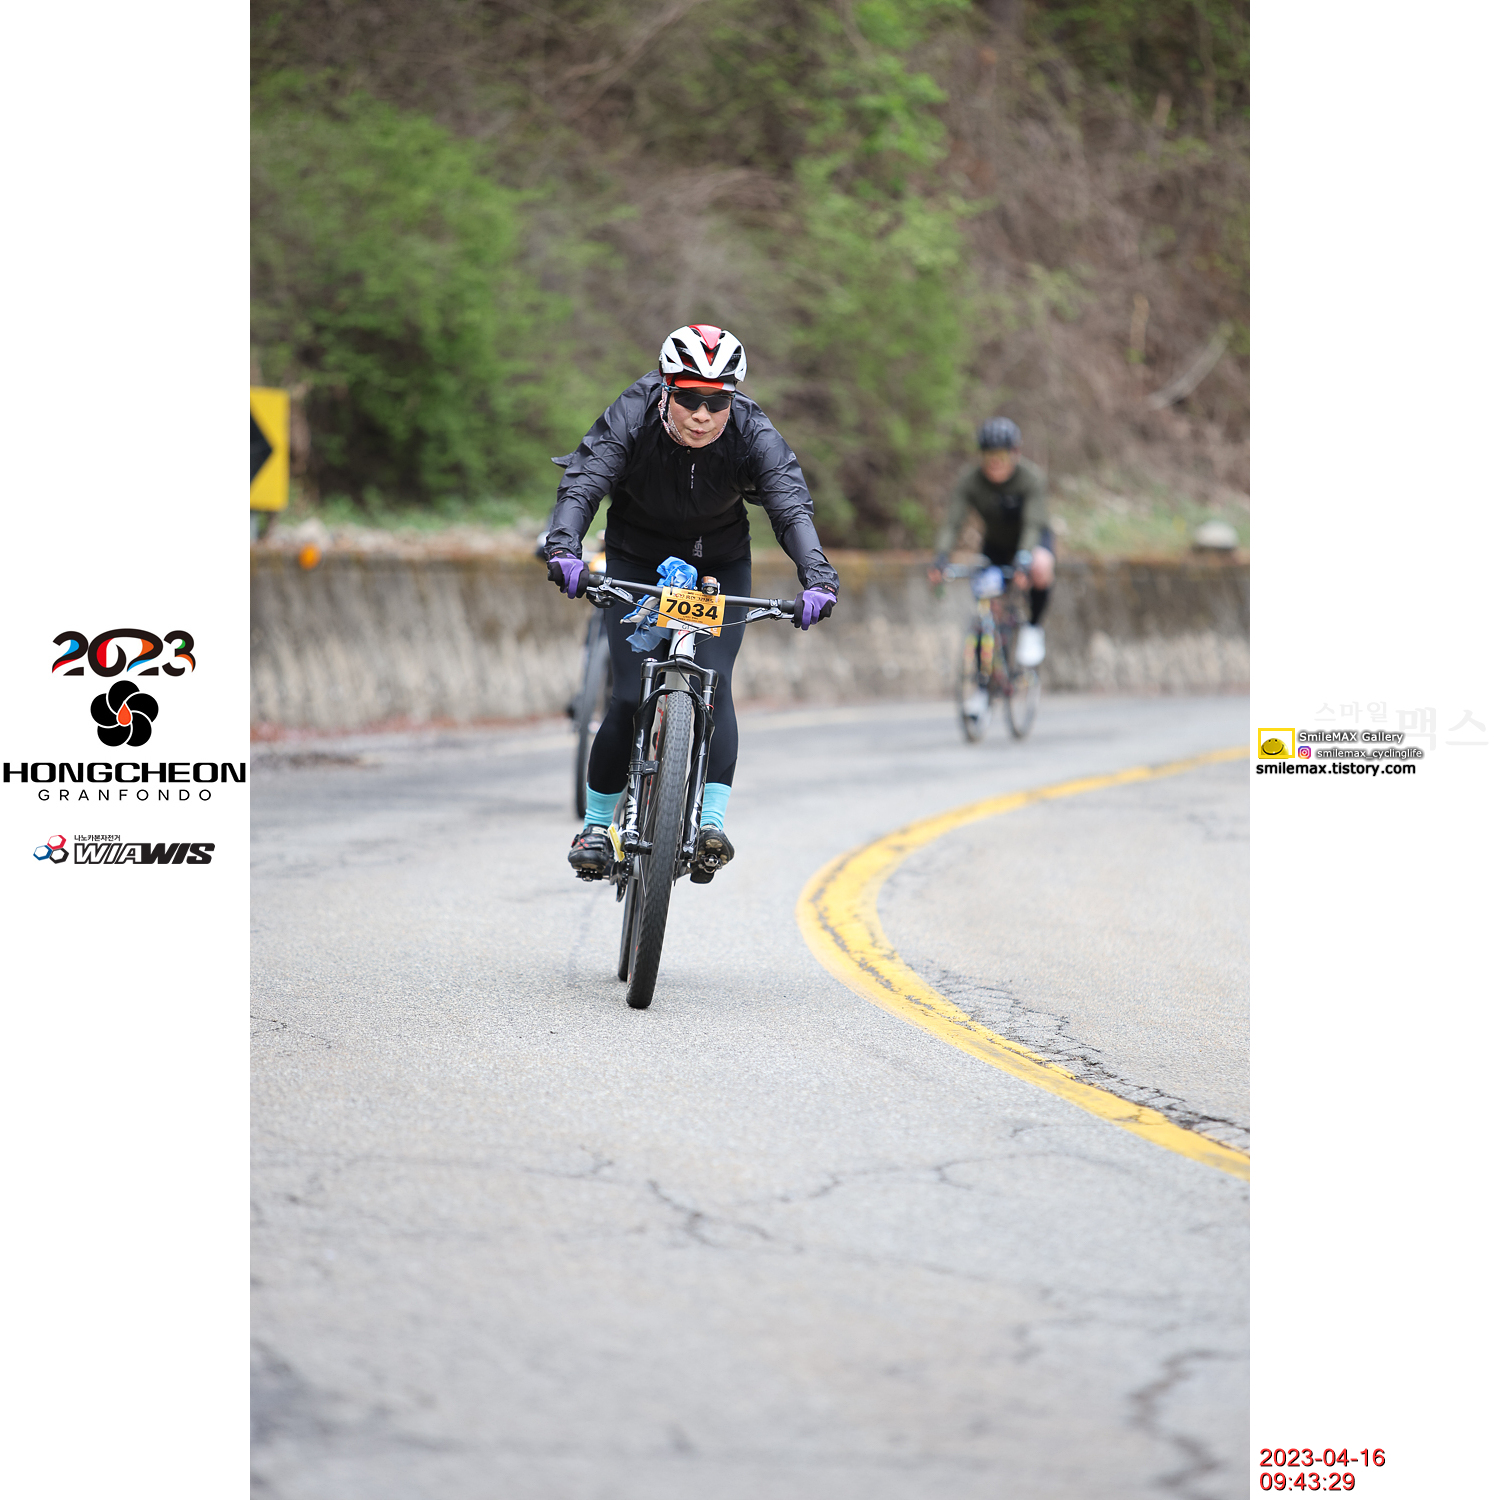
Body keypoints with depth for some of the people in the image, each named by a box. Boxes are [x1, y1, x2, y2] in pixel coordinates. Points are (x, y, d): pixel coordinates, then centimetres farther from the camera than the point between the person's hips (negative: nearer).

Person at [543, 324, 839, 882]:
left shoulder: (752, 434, -25)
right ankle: (596, 825, 3)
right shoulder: (631, 420, -26)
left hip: (719, 566, 1)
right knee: (631, 697, -12)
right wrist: (563, 549, -56)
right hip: (637, 563, -1)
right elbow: (581, 484, -37)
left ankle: (712, 820, -19)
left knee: (713, 685, -20)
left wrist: (817, 579, -52)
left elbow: (792, 507, -35)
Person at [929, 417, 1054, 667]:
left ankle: (1033, 628, -13)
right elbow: (951, 522, -29)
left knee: (1041, 567, -36)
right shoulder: (970, 482, -22)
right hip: (996, 543, 3)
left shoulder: (1032, 478, -28)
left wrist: (1024, 559, -55)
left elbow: (1032, 524, -37)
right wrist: (941, 557, -48)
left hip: (1033, 540, -3)